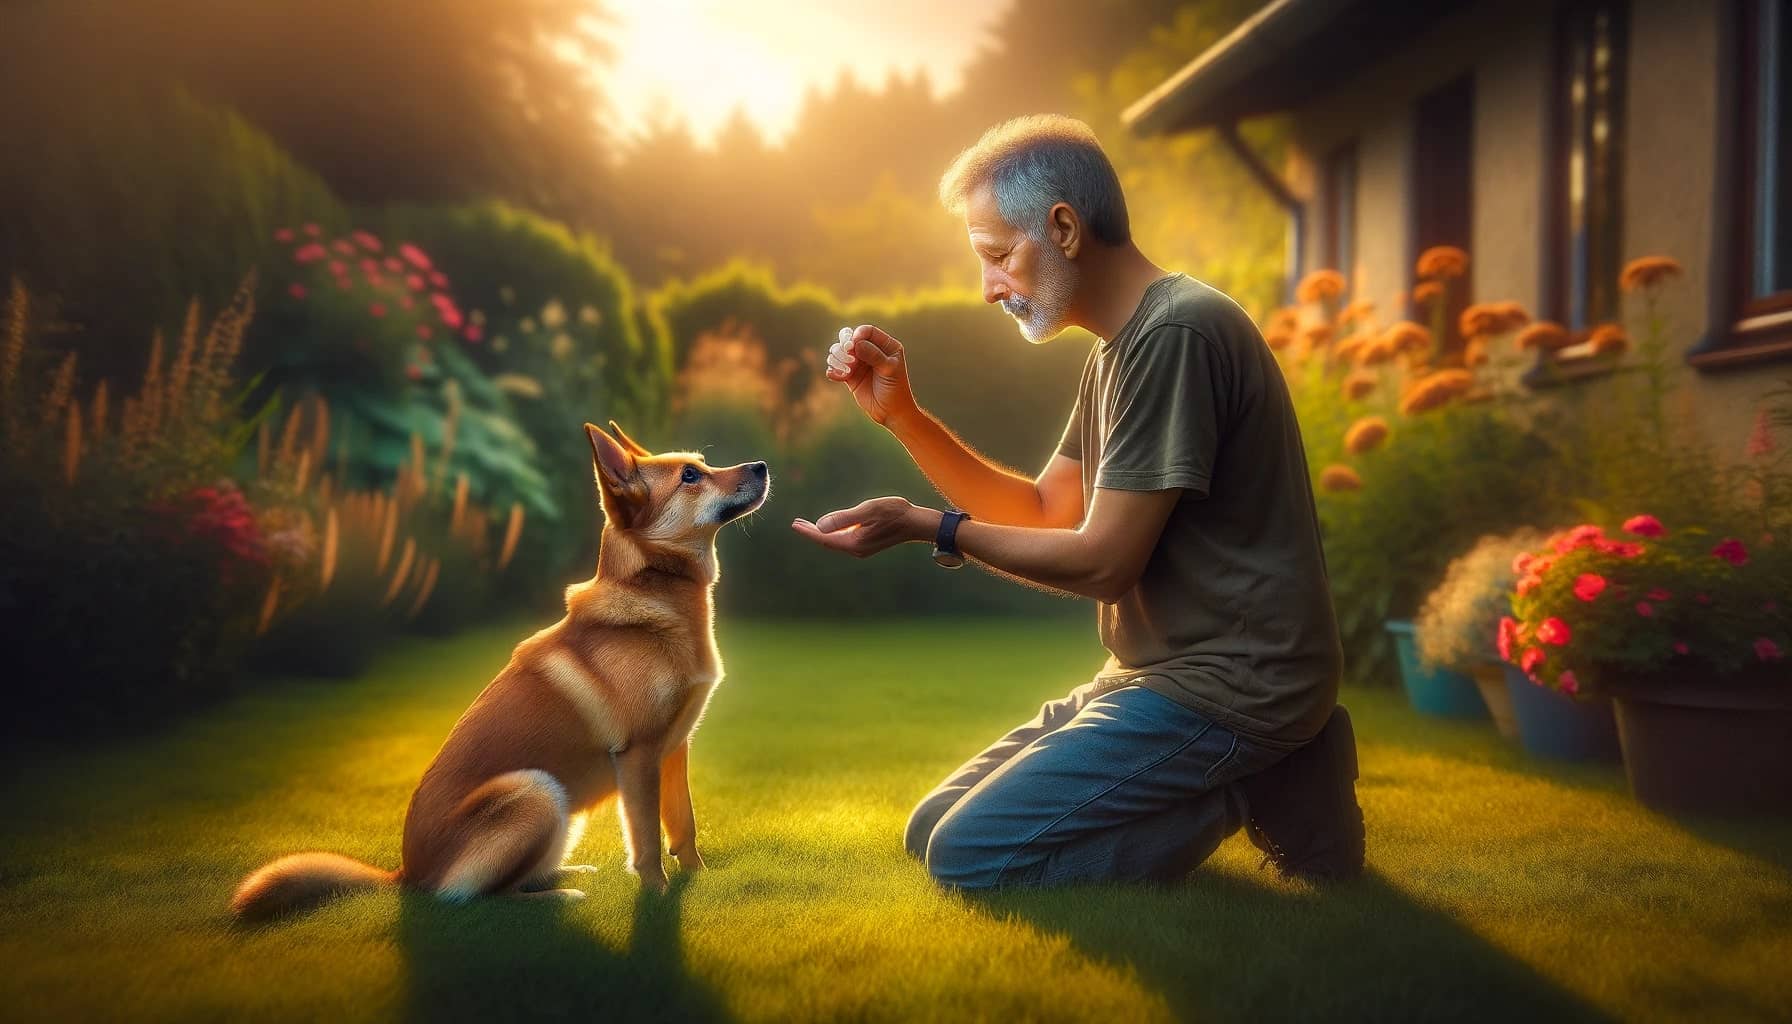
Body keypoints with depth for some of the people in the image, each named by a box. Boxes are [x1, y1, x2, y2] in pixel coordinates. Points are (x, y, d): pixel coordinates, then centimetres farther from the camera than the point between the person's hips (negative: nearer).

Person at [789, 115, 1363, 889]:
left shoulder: (1176, 333, -19)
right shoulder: (1119, 352, 14)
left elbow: (1104, 562, -19)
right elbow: (1044, 514, 16)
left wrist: (928, 528, -13)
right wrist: (903, 417, 7)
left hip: (1227, 683, -10)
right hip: (1157, 673, 10)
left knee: (971, 857, -15)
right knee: (933, 832, 10)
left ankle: (1254, 792, -3)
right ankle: (1253, 772, 8)